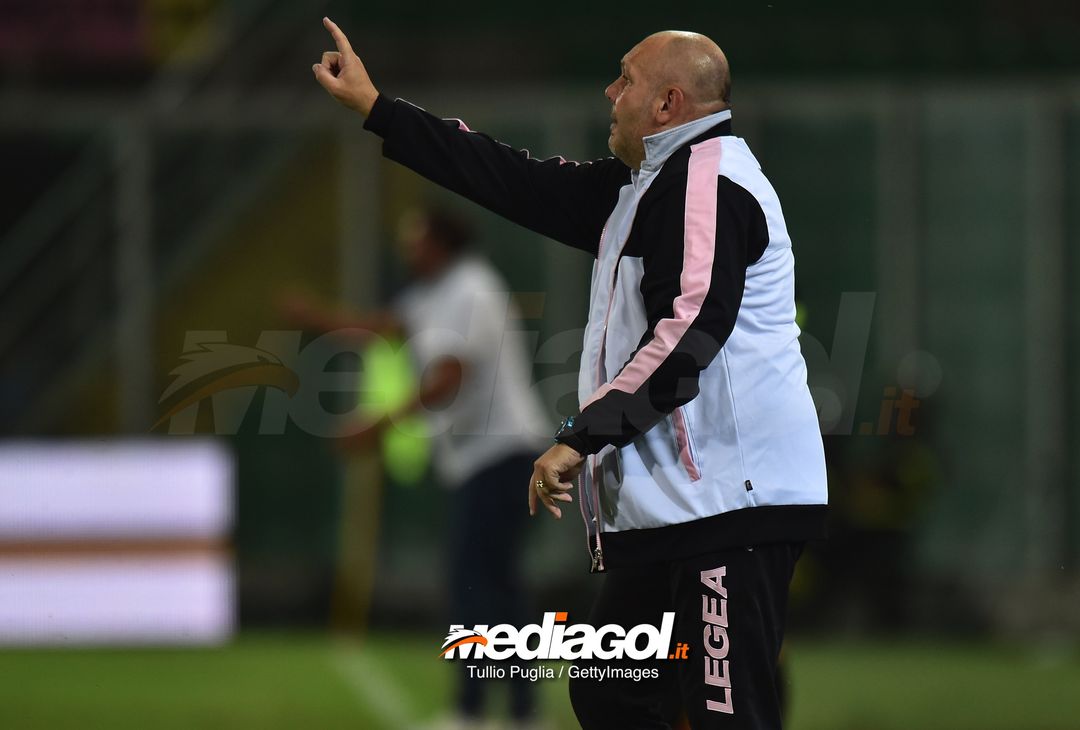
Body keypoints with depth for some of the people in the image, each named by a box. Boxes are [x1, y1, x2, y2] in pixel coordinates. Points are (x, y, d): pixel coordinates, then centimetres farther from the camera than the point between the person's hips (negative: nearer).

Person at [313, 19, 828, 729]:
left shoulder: (709, 177, -10)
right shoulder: (646, 186, 21)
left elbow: (689, 327, -21)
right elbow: (521, 184, 24)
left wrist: (582, 437, -21)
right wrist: (374, 107, 27)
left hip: (729, 504, -11)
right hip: (671, 510, 11)